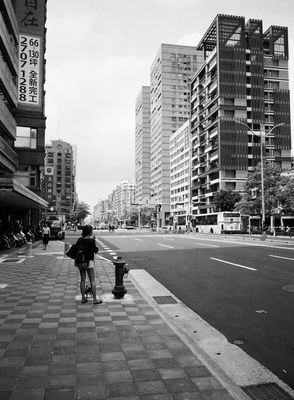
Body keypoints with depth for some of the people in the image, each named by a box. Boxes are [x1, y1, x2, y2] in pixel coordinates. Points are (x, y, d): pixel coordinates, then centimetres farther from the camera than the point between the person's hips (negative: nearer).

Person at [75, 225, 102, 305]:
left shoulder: (80, 240, 1)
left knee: (82, 280, 13)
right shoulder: (91, 240, -14)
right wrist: (94, 241, -3)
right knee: (92, 281, 3)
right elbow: (95, 250, -8)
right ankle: (95, 299, 7)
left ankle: (83, 298, 19)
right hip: (89, 262, -5)